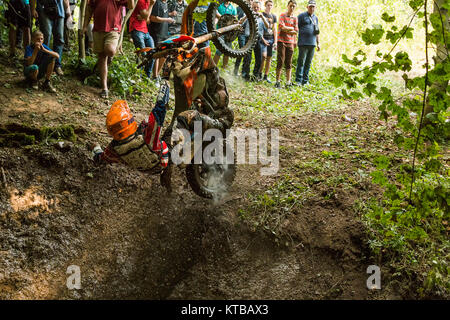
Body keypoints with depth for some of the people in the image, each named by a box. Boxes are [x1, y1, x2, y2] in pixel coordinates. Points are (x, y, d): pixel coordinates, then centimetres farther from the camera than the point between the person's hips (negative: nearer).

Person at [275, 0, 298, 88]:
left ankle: (288, 82, 3)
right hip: (281, 41, -3)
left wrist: (286, 29, -6)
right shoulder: (282, 15, 3)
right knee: (280, 62, -5)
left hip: (290, 42, 3)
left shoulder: (295, 18, 12)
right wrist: (291, 28, -2)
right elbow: (282, 27, -11)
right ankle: (277, 82, 0)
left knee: (289, 64, 2)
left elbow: (295, 32, 3)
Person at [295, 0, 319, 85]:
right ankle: (298, 80, -5)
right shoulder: (302, 16, 1)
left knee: (308, 63, 6)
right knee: (301, 62, -7)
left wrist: (318, 43, 19)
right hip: (303, 43, -5)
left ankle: (305, 81, 11)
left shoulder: (316, 18, 19)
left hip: (312, 44, 5)